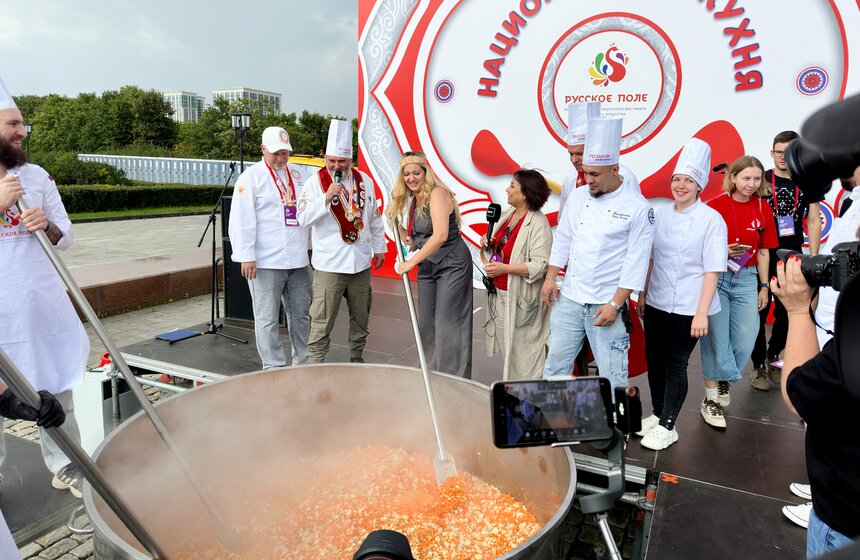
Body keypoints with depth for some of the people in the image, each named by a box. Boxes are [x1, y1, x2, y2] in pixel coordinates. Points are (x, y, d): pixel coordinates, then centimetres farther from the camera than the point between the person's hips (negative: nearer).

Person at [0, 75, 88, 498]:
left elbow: (66, 238, 10)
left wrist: (47, 225, -11)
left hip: (44, 303, 3)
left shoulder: (37, 176, 7)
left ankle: (65, 468, 24)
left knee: (56, 389, 11)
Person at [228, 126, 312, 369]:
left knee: (301, 314, 14)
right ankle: (274, 366, 14)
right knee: (268, 319, 2)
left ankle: (303, 360, 28)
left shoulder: (297, 174, 14)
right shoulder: (251, 177, -3)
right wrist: (246, 256, -14)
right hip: (266, 263, -5)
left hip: (299, 260, 6)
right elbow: (241, 220, -9)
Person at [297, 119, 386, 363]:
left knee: (361, 318, 15)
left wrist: (379, 248, 17)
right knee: (322, 322, -3)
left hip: (361, 263, 4)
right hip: (329, 264, -4)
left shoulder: (365, 181, 7)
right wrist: (326, 197, -23)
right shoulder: (314, 182, -4)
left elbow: (374, 218, 16)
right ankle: (315, 364, 8)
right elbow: (303, 219, -13)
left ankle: (357, 358, 32)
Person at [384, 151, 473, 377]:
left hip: (452, 263, -8)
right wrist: (397, 222, 4)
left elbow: (440, 235, -26)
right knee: (426, 323, 9)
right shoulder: (411, 201, 11)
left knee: (447, 322, -8)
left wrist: (412, 262, -25)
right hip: (427, 267, 8)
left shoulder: (437, 193, -14)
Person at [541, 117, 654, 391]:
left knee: (612, 375, 5)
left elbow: (636, 262, -12)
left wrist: (614, 304, -15)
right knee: (556, 363, 13)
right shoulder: (579, 196, 5)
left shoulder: (638, 207, -10)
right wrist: (550, 278, 6)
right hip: (569, 299, 5)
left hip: (606, 304, -4)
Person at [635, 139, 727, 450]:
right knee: (654, 359, 12)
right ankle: (658, 414, 31)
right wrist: (642, 295, 12)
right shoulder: (661, 215, 5)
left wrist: (702, 313, -16)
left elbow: (712, 270, -12)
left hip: (688, 307, -5)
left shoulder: (711, 220, -9)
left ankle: (668, 427, 19)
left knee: (675, 364, 4)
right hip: (656, 303, 5)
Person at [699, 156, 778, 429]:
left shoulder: (763, 209, 5)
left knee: (745, 339, 3)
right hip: (715, 276, -4)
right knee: (716, 337, -1)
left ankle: (724, 380, 31)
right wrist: (722, 251, -22)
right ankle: (711, 398, 11)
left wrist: (764, 286, 11)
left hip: (746, 279, 4)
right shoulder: (715, 205, -7)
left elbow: (763, 251, 10)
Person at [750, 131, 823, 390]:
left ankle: (772, 357, 30)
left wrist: (814, 257, -1)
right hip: (762, 257, -3)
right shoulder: (761, 181, -2)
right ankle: (758, 366, 13)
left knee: (787, 312, 12)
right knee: (759, 311, 3)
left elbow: (814, 221, 5)